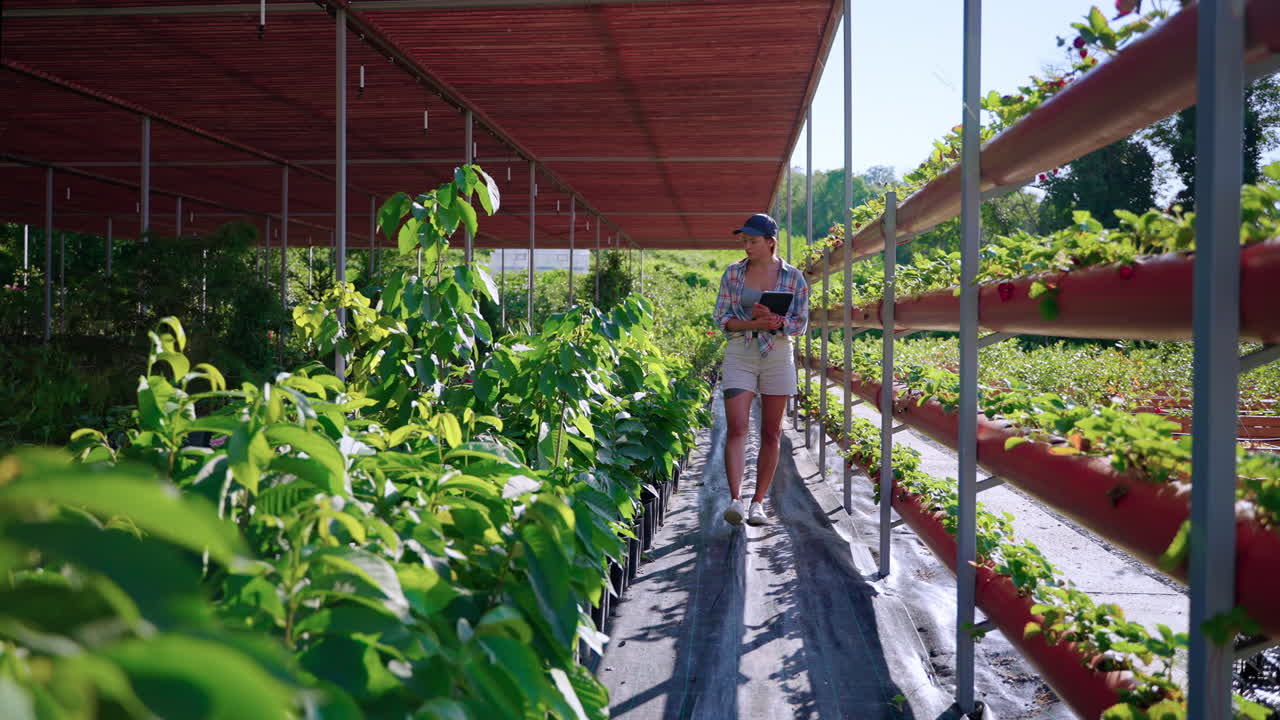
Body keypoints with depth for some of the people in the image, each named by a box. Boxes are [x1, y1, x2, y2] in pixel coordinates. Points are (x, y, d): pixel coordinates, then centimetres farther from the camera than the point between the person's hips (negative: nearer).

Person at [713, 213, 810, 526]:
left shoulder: (793, 277, 1)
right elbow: (721, 317, 2)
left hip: (778, 356, 0)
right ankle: (735, 500, -18)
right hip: (739, 356, 0)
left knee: (771, 433, 3)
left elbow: (801, 324, 2)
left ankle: (758, 502, 12)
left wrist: (774, 321, -19)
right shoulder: (733, 273, 4)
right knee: (736, 428, -13)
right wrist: (754, 324, -16)